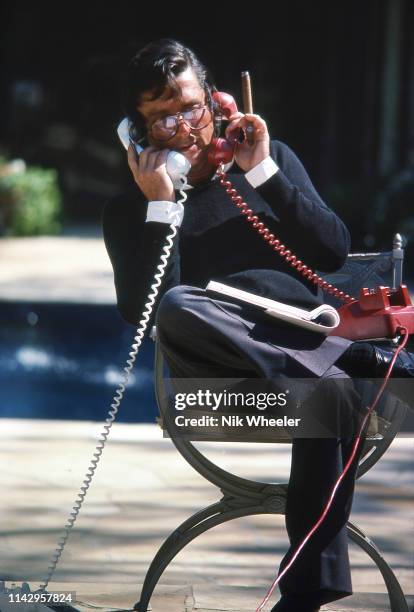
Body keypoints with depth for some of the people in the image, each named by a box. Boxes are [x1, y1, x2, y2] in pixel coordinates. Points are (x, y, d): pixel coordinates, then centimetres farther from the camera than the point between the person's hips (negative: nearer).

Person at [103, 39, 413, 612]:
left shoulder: (272, 157, 19)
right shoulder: (128, 211, 13)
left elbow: (333, 253, 7)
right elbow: (144, 314, -3)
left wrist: (263, 173, 0)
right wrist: (160, 207, -7)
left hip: (303, 337, 1)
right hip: (220, 370, 0)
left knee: (328, 396, -37)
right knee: (180, 310, -37)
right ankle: (357, 361, -30)